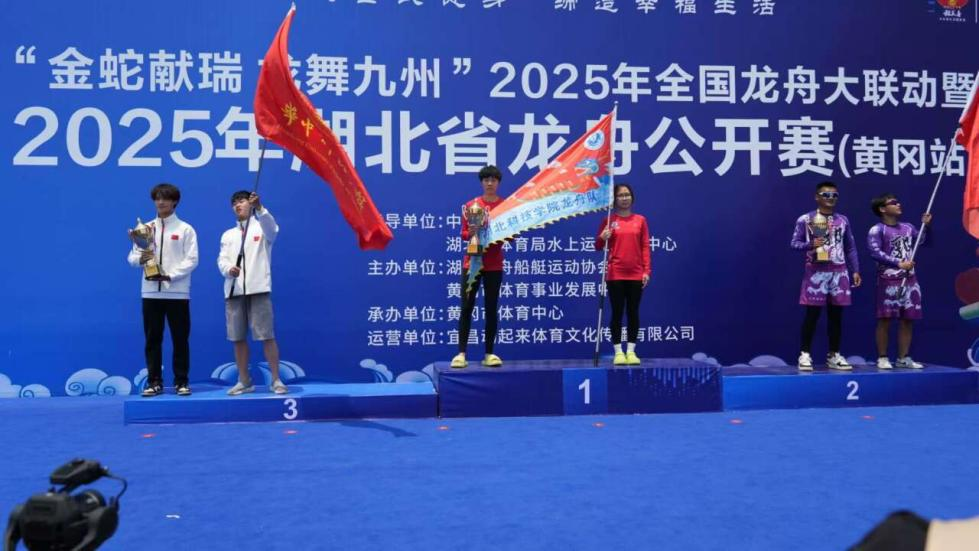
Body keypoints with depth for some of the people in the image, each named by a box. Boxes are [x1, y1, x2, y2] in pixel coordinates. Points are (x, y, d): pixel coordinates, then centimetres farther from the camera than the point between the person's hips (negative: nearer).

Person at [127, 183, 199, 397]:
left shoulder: (185, 229, 4)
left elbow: (191, 260, -4)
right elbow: (132, 258, 10)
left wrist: (170, 275, -17)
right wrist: (141, 258, -14)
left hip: (177, 292, -2)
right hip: (151, 291, 3)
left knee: (180, 339, 1)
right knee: (153, 339, 4)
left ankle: (181, 381, 8)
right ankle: (154, 382, 11)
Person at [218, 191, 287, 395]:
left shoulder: (261, 228, 9)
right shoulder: (228, 235, 21)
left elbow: (272, 229, -16)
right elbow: (222, 259, 9)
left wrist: (259, 208, -33)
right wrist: (228, 268, -15)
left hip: (258, 289, -4)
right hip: (233, 291, 4)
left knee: (267, 335, -7)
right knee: (238, 338, 4)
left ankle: (276, 380, -1)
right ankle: (244, 381, 13)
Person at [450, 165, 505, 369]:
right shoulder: (471, 205, 4)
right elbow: (463, 234, 4)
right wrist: (471, 233, -18)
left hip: (494, 265, 0)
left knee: (491, 309, 4)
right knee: (467, 308, -3)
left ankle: (489, 354, 9)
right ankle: (461, 354, -3)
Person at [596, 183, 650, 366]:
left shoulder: (640, 220, 6)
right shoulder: (609, 220, 3)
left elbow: (645, 247, 4)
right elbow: (598, 247, 5)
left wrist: (647, 271, -3)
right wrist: (602, 238, -17)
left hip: (636, 275, 1)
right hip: (615, 274, -1)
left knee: (633, 312, 4)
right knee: (617, 312, 1)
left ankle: (631, 351, 10)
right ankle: (618, 352, 5)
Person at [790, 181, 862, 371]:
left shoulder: (843, 220, 11)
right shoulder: (805, 219, -1)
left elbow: (850, 248, 13)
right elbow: (794, 243, -4)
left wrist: (856, 270, 7)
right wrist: (810, 244, -22)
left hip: (839, 272, 4)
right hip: (816, 271, -4)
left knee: (836, 314, 7)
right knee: (812, 314, -3)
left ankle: (834, 355, 16)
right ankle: (805, 354, 3)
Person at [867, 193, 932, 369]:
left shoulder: (908, 227, 15)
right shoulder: (877, 230, -5)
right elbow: (876, 253, -18)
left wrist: (925, 225, 8)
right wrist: (898, 263, -22)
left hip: (910, 279, 6)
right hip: (889, 280, -6)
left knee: (907, 320, 6)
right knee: (885, 320, -4)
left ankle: (903, 358, 14)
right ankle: (882, 358, 3)